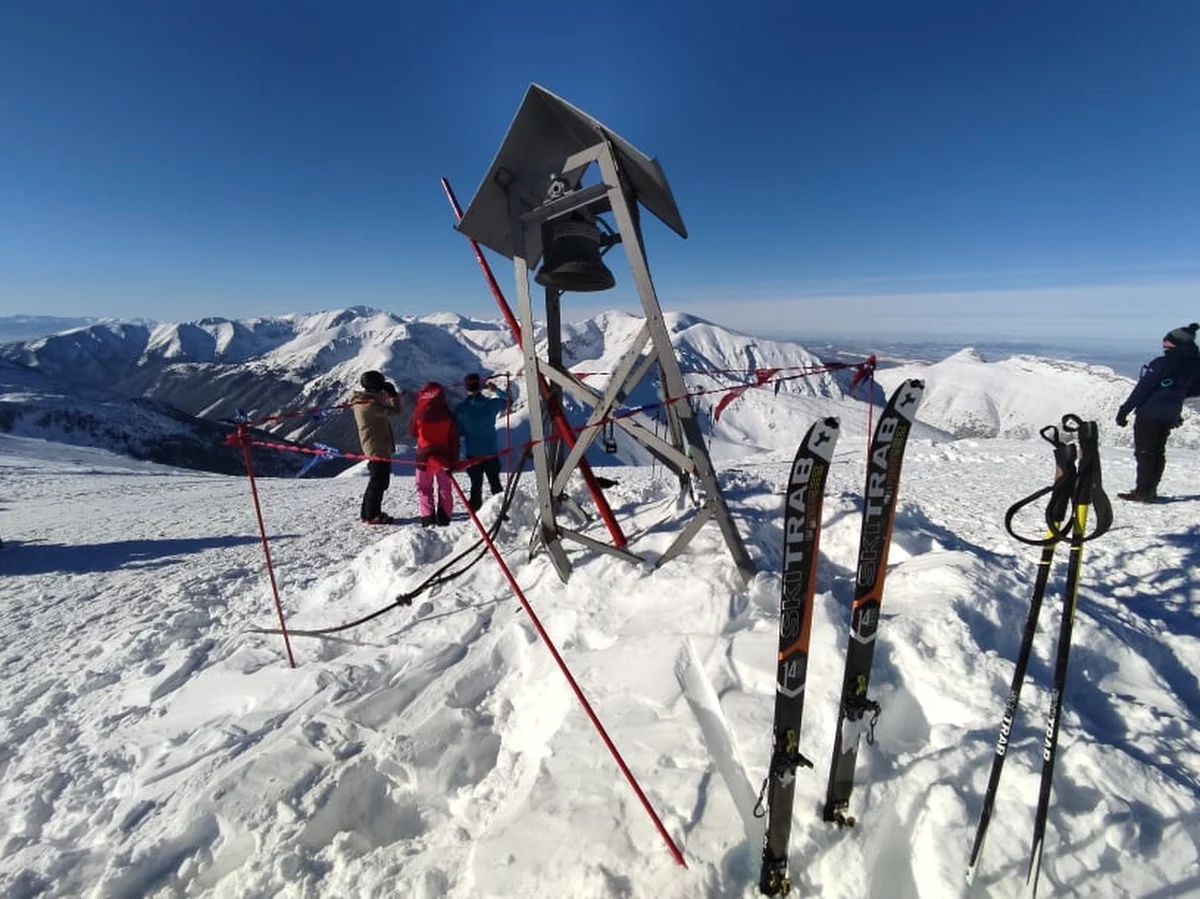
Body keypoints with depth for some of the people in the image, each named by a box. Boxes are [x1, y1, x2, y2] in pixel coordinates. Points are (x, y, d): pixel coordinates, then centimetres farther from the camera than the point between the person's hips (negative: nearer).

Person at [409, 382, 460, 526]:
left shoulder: (420, 413, -11)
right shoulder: (447, 415, -5)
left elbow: (412, 432, 5)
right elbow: (454, 440, -3)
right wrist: (453, 460, 2)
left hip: (425, 455, -2)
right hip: (444, 456, 2)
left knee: (424, 488, 9)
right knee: (445, 488, 11)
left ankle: (427, 517, 3)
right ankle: (444, 517, 13)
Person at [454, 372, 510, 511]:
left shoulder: (461, 408, -11)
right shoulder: (492, 403, -7)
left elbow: (458, 431, -4)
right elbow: (506, 401, 15)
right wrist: (495, 390, 28)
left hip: (472, 453, -1)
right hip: (491, 451, 1)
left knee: (476, 484, 8)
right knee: (495, 482, 13)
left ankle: (475, 509, 10)